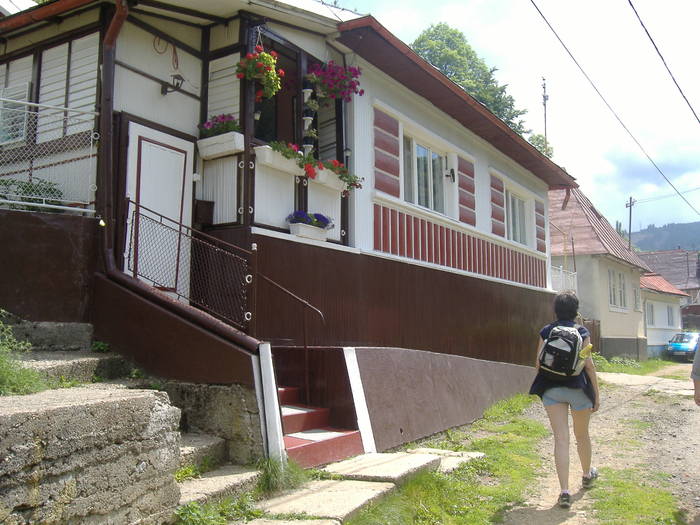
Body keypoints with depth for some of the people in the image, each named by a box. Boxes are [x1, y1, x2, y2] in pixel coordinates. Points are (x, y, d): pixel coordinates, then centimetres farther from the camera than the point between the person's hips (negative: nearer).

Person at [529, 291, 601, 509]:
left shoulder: (546, 331, 2)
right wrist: (597, 393, 0)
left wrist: (543, 385, 19)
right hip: (578, 387, -1)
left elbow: (538, 363, 1)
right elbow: (588, 363, -7)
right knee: (582, 435, 20)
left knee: (561, 438, -1)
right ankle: (587, 475, 43)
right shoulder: (581, 332, -3)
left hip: (551, 388, 1)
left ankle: (564, 491, -8)